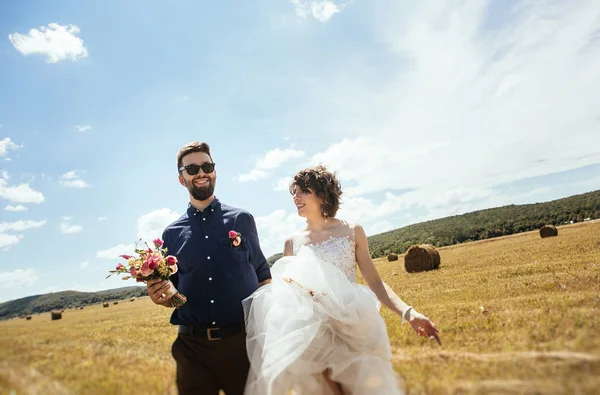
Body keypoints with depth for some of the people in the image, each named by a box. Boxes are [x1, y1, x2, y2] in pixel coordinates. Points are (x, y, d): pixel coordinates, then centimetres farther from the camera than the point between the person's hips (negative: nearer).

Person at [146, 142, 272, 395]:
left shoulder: (242, 219, 3)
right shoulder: (172, 234, 6)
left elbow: (262, 276, 6)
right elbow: (174, 293, 13)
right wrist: (164, 295, -10)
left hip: (244, 340, -1)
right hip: (193, 347, 1)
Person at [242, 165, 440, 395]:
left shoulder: (352, 231, 0)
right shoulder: (292, 243, 6)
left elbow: (374, 282, -1)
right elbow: (286, 291, 9)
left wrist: (408, 312, -13)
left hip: (353, 326, -1)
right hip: (312, 333, 2)